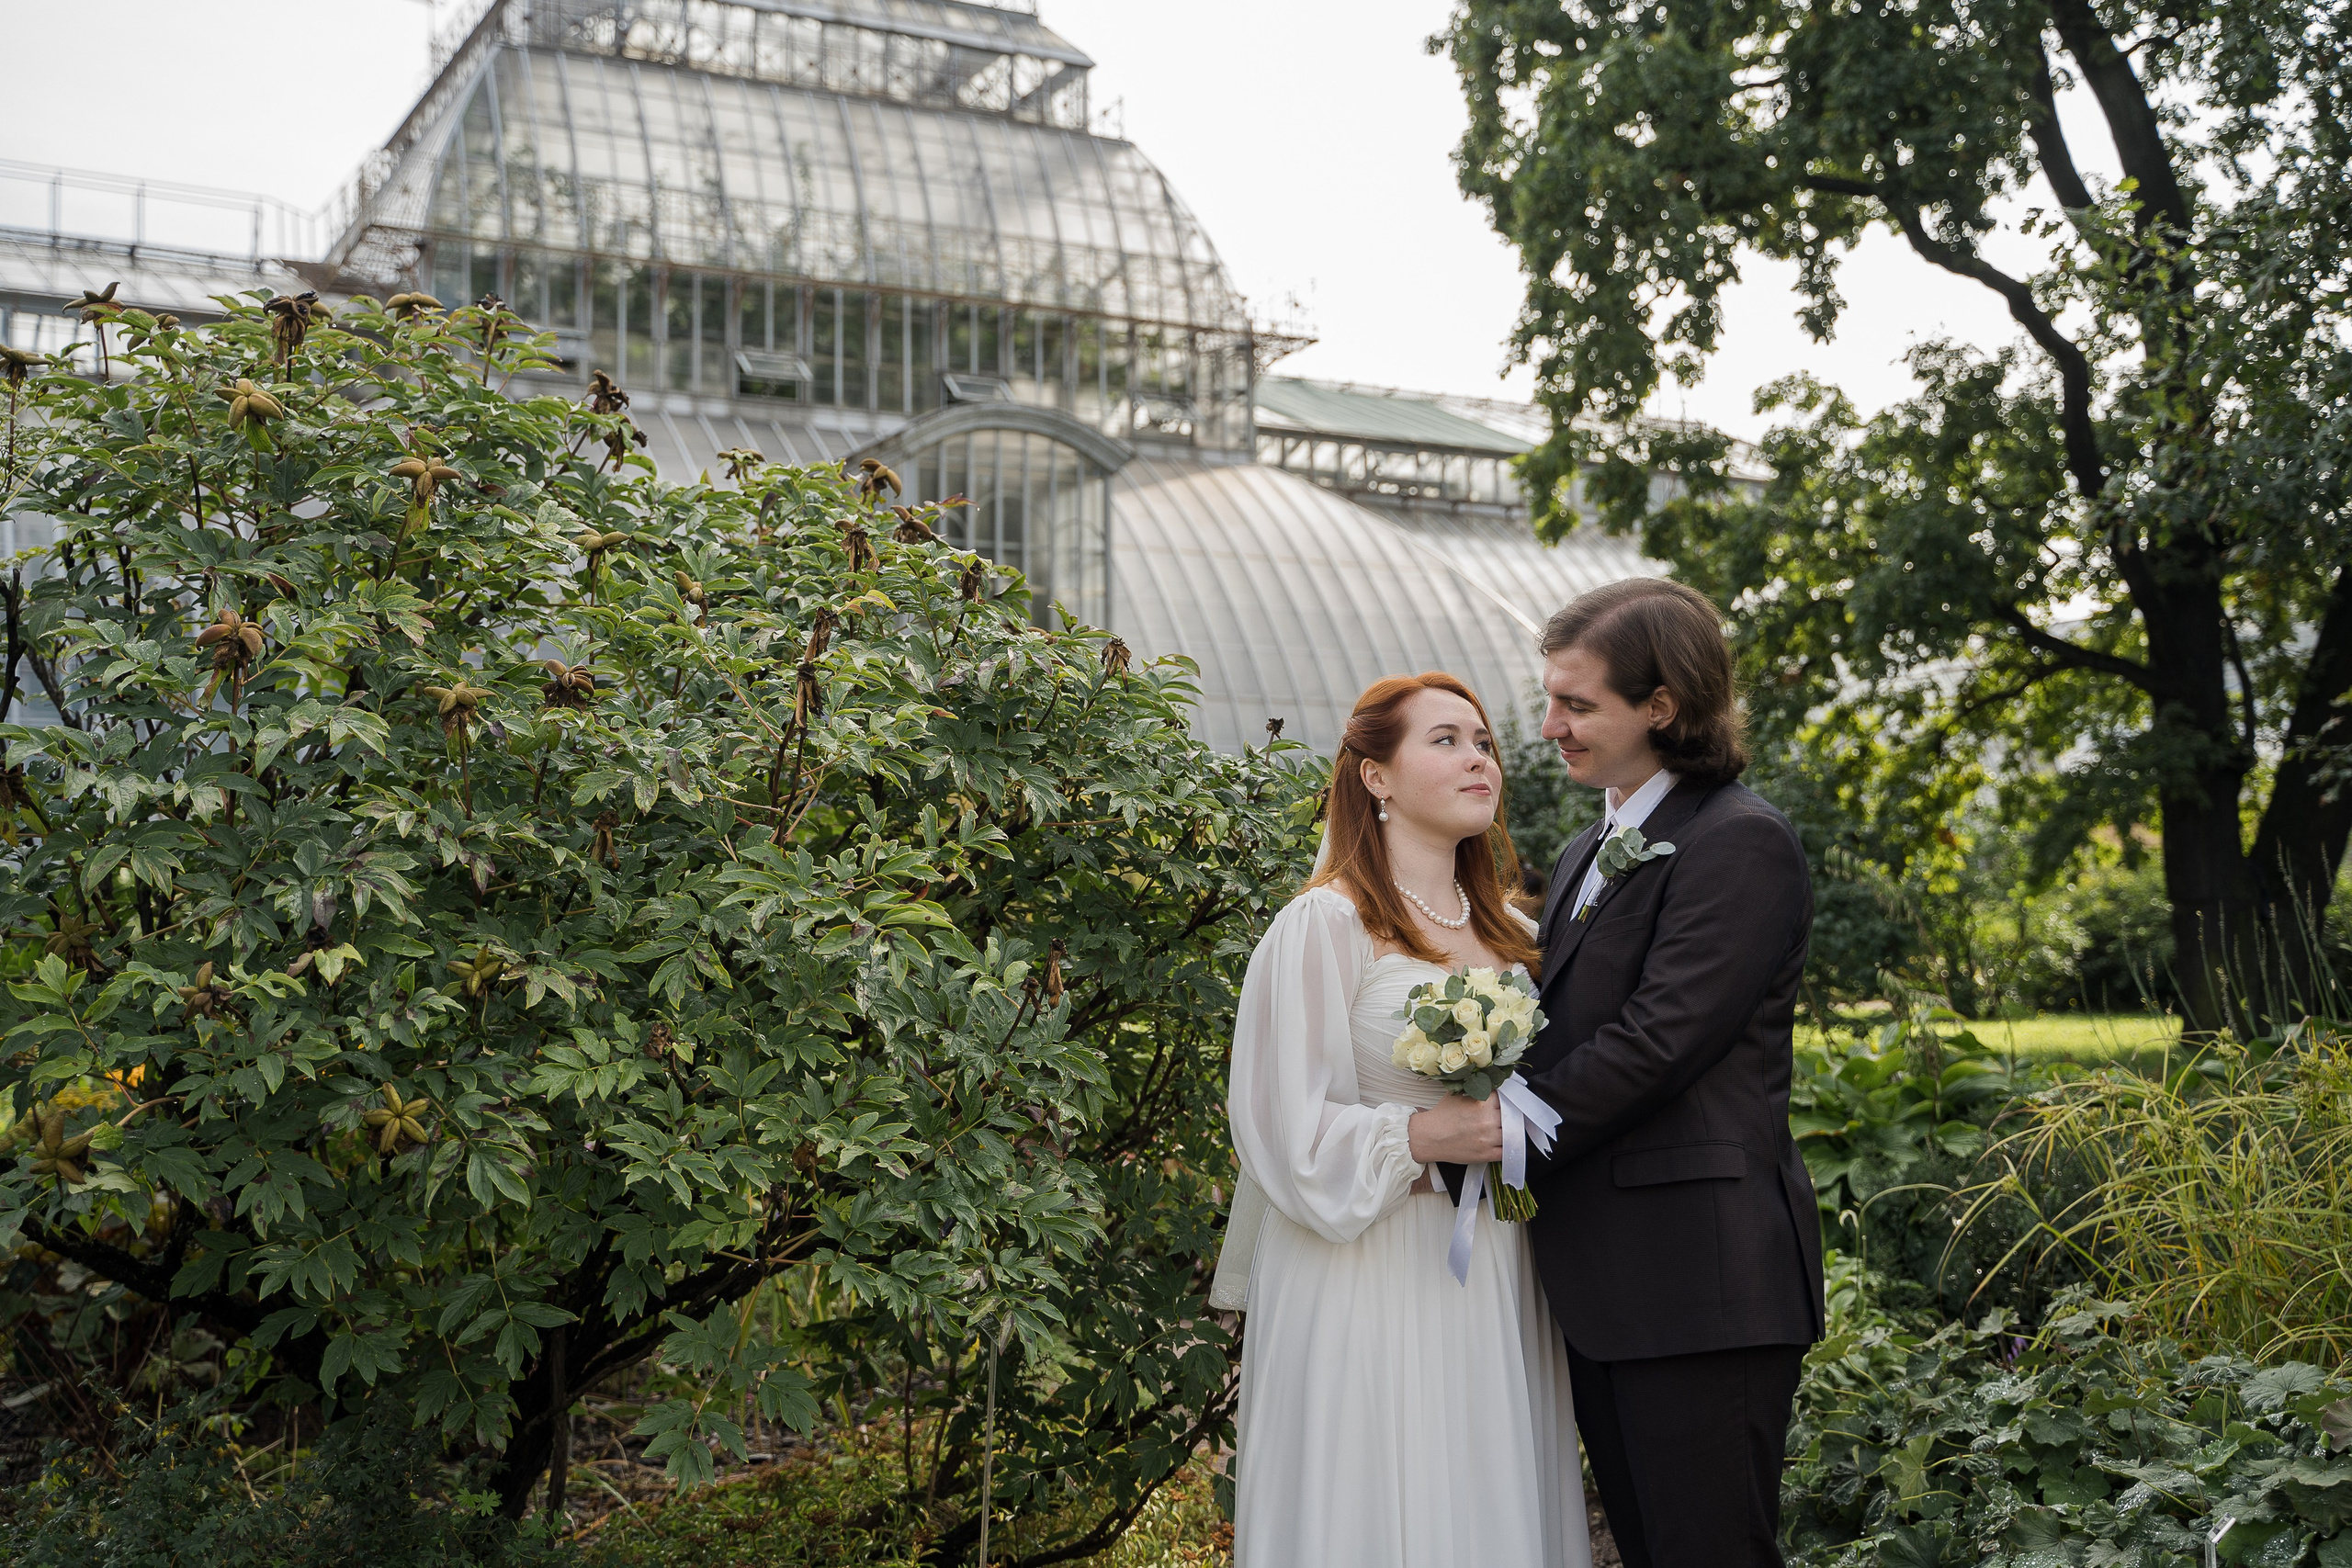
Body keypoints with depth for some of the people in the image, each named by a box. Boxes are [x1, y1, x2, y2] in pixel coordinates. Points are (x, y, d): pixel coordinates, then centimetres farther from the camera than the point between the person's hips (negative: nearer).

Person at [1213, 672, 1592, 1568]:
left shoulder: (1510, 933, 14)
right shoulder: (1323, 926, -8)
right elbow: (1280, 1124, -11)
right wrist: (1423, 1137, -19)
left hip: (1495, 1291, 6)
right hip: (1371, 1287, -6)